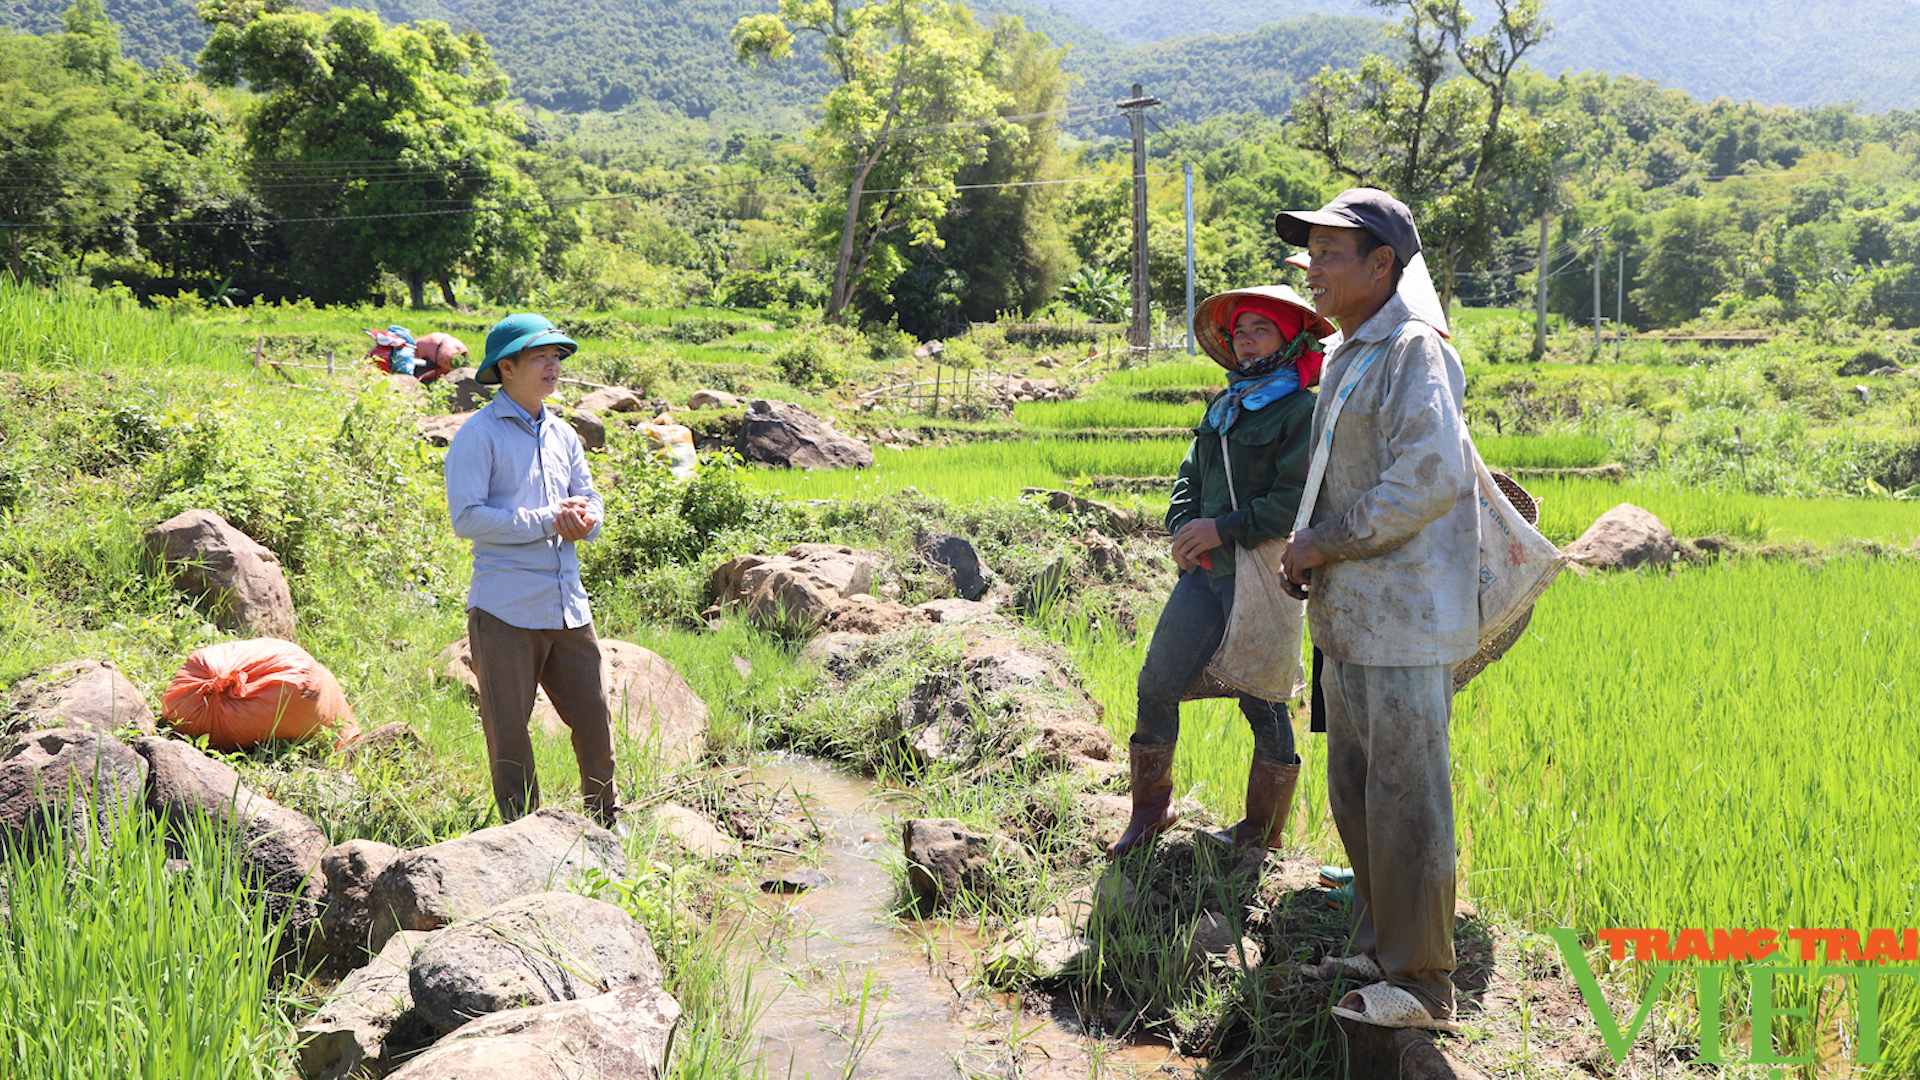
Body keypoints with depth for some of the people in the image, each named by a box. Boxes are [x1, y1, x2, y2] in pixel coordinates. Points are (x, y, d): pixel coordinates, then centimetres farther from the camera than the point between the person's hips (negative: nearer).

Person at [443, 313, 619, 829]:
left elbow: (589, 499, 18)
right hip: (506, 609, -6)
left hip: (568, 605, 6)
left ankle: (609, 823, 24)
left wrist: (583, 521, -6)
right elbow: (466, 517, -12)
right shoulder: (479, 435, -5)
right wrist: (546, 520, -16)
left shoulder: (562, 434, 14)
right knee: (508, 731, 2)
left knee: (594, 718, 8)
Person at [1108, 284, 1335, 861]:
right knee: (1156, 684, 5)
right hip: (1206, 570, 7)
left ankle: (1261, 833, 19)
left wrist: (1224, 528, -17)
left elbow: (1296, 500, -16)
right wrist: (1183, 528, 1)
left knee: (1263, 704, 3)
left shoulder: (1302, 412, -6)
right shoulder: (1223, 406, 17)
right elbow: (1189, 477, 20)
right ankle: (1150, 809, 22)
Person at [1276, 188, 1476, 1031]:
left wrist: (1325, 543, -16)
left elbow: (1430, 476, -24)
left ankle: (1421, 983, 7)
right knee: (1354, 795, 17)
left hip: (1404, 618, -10)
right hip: (1350, 614, 10)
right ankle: (1378, 949, 30)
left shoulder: (1414, 351, -13)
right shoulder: (1345, 359, 18)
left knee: (1405, 802, -4)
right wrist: (1309, 554, 11)